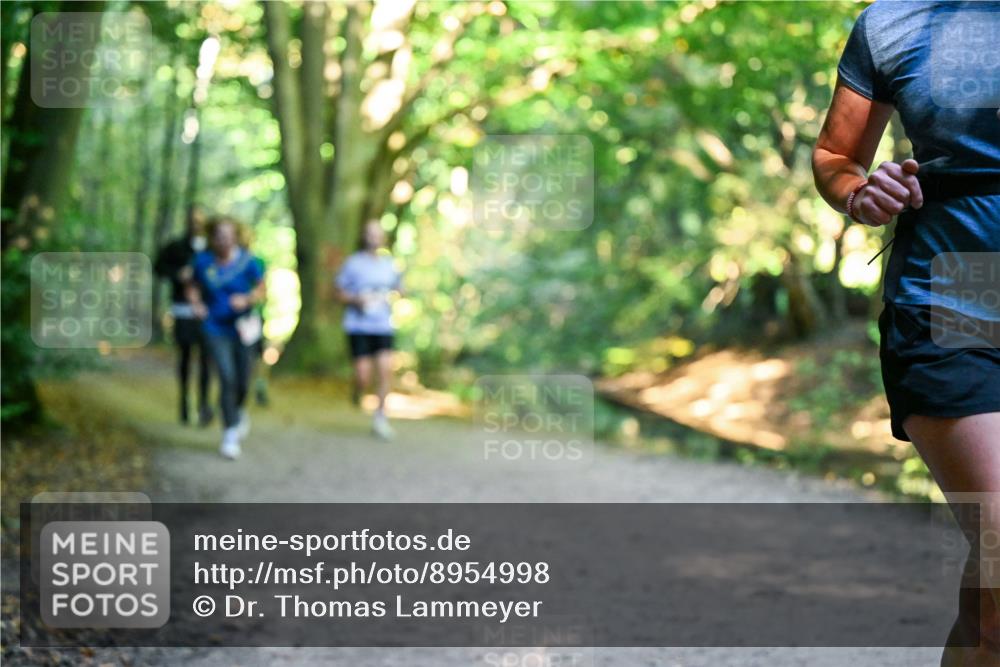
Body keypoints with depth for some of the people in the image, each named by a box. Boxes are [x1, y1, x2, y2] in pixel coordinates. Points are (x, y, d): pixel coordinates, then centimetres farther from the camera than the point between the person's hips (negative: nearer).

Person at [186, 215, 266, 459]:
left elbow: (261, 289, 3)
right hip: (216, 329, -1)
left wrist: (247, 299, -16)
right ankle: (230, 434, -3)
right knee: (227, 379, -13)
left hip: (242, 327, 1)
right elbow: (193, 287, 13)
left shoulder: (248, 261, -8)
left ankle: (239, 412, 42)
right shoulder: (202, 261, -4)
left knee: (243, 382, 5)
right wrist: (195, 303, -5)